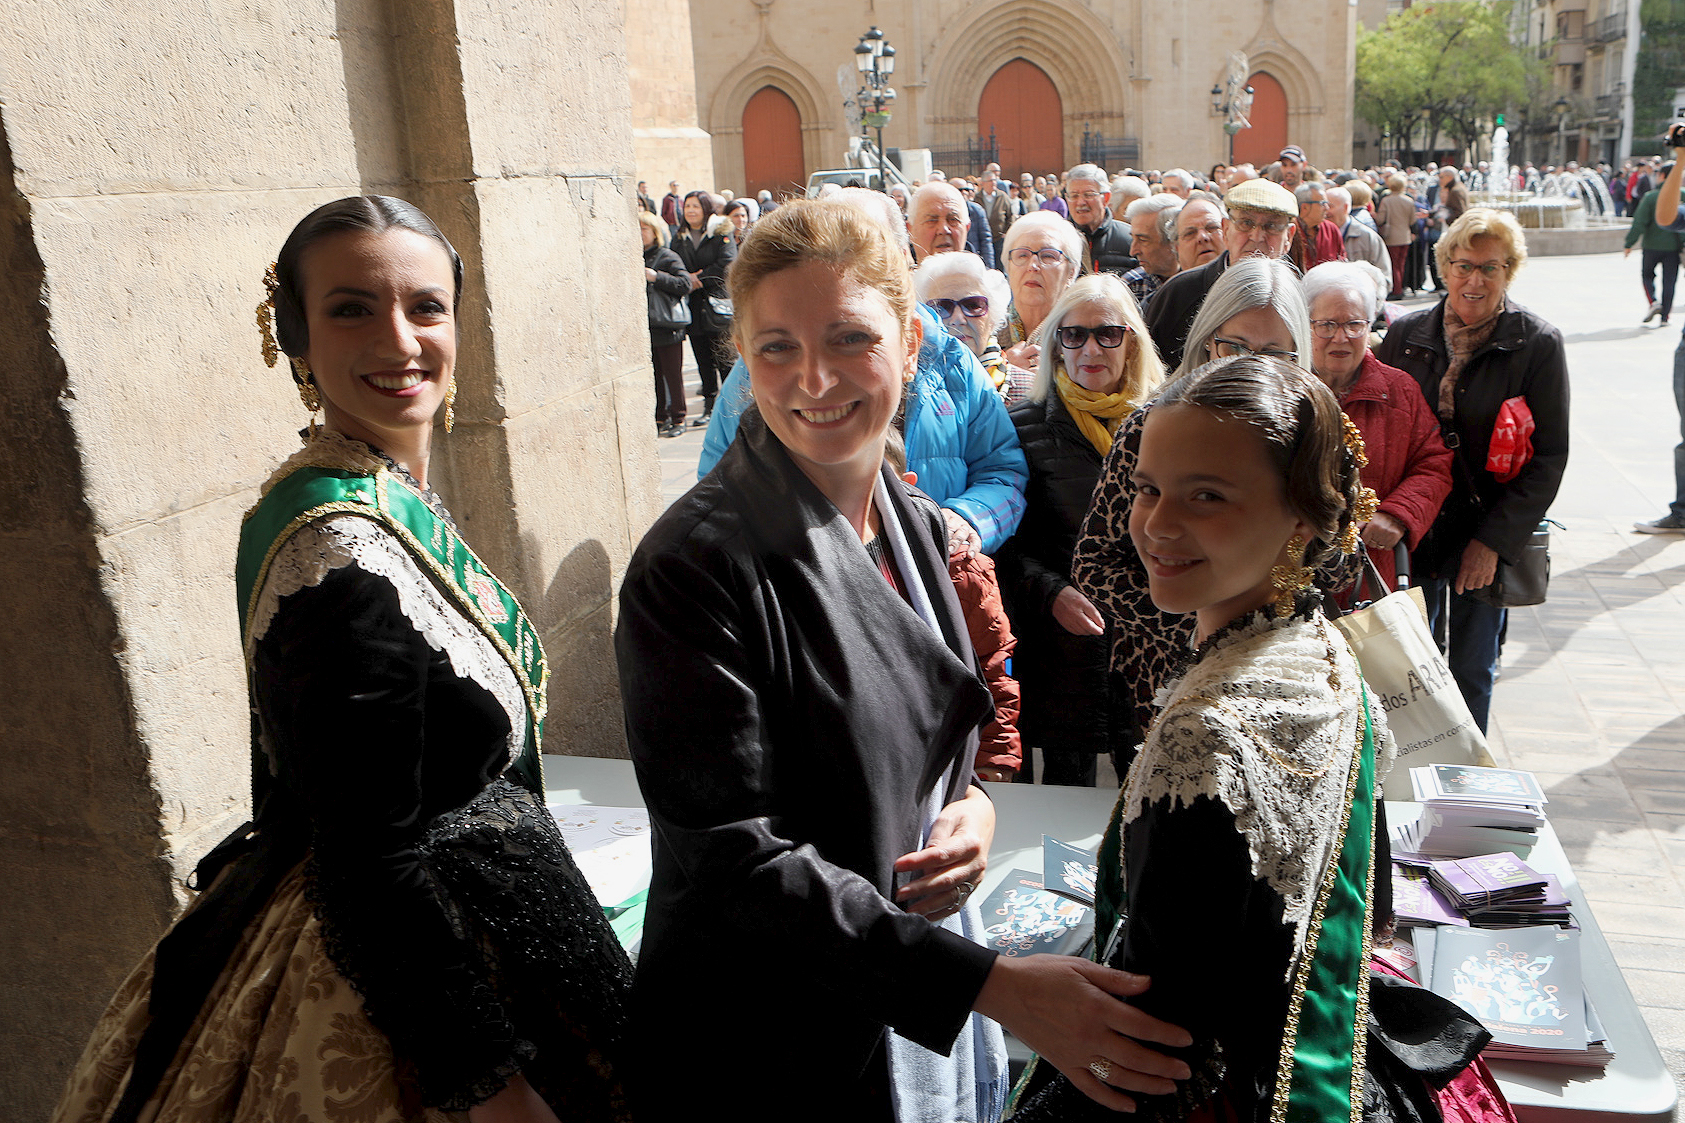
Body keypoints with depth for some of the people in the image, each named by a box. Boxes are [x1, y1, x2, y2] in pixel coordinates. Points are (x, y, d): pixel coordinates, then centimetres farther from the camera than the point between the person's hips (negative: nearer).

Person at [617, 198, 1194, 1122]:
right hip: (778, 1045, -6)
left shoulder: (914, 525, 1)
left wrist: (973, 801, -10)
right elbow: (731, 856, -24)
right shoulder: (695, 567, -22)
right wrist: (995, 984, -28)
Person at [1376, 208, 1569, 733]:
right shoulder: (1405, 333, 0)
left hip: (1487, 538, -1)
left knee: (1471, 671, 10)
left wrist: (1493, 541, -14)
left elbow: (1549, 457, -6)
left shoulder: (1538, 345, -6)